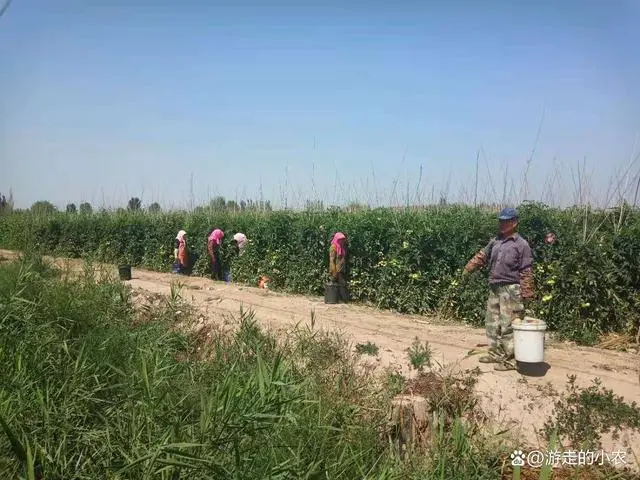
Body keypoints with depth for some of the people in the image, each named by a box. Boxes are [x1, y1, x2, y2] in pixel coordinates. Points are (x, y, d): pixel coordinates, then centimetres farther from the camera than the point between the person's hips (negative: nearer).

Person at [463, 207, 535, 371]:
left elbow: (526, 272, -9)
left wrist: (527, 294, -11)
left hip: (510, 289, -7)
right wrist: (468, 268, 7)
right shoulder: (496, 241, 11)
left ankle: (511, 360, 4)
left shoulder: (521, 244, -8)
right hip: (494, 288, 7)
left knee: (508, 326, -5)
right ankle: (496, 354, 26)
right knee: (492, 322, 14)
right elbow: (482, 256, 18)